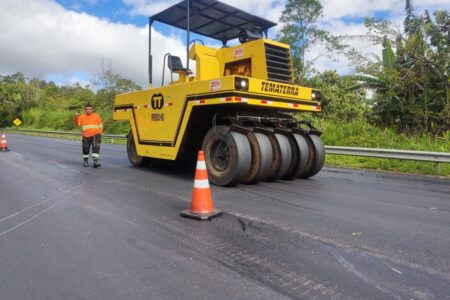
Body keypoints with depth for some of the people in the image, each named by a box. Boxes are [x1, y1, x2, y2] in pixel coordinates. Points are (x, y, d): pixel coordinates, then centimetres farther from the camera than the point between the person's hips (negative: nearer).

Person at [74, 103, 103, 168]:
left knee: (96, 147, -18)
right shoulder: (82, 117, 4)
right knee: (85, 149, 12)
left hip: (95, 135, -2)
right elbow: (77, 123, -8)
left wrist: (99, 134, 0)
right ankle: (85, 161, 30)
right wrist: (76, 117, -26)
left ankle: (96, 160, -19)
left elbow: (100, 126, 9)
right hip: (86, 136, 2)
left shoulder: (96, 116, 4)